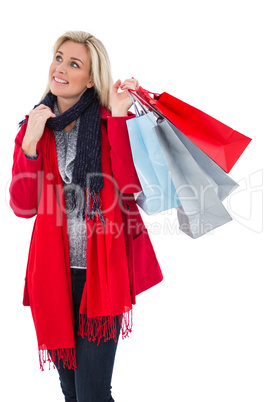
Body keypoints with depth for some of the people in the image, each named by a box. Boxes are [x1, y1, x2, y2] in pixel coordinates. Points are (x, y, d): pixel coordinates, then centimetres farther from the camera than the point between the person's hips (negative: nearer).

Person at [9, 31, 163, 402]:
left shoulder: (113, 122, 0)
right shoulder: (34, 126, 9)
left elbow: (128, 188, -17)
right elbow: (24, 206, -2)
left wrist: (118, 117, -17)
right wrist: (31, 142, -12)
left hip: (102, 273, -3)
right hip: (54, 272, 4)